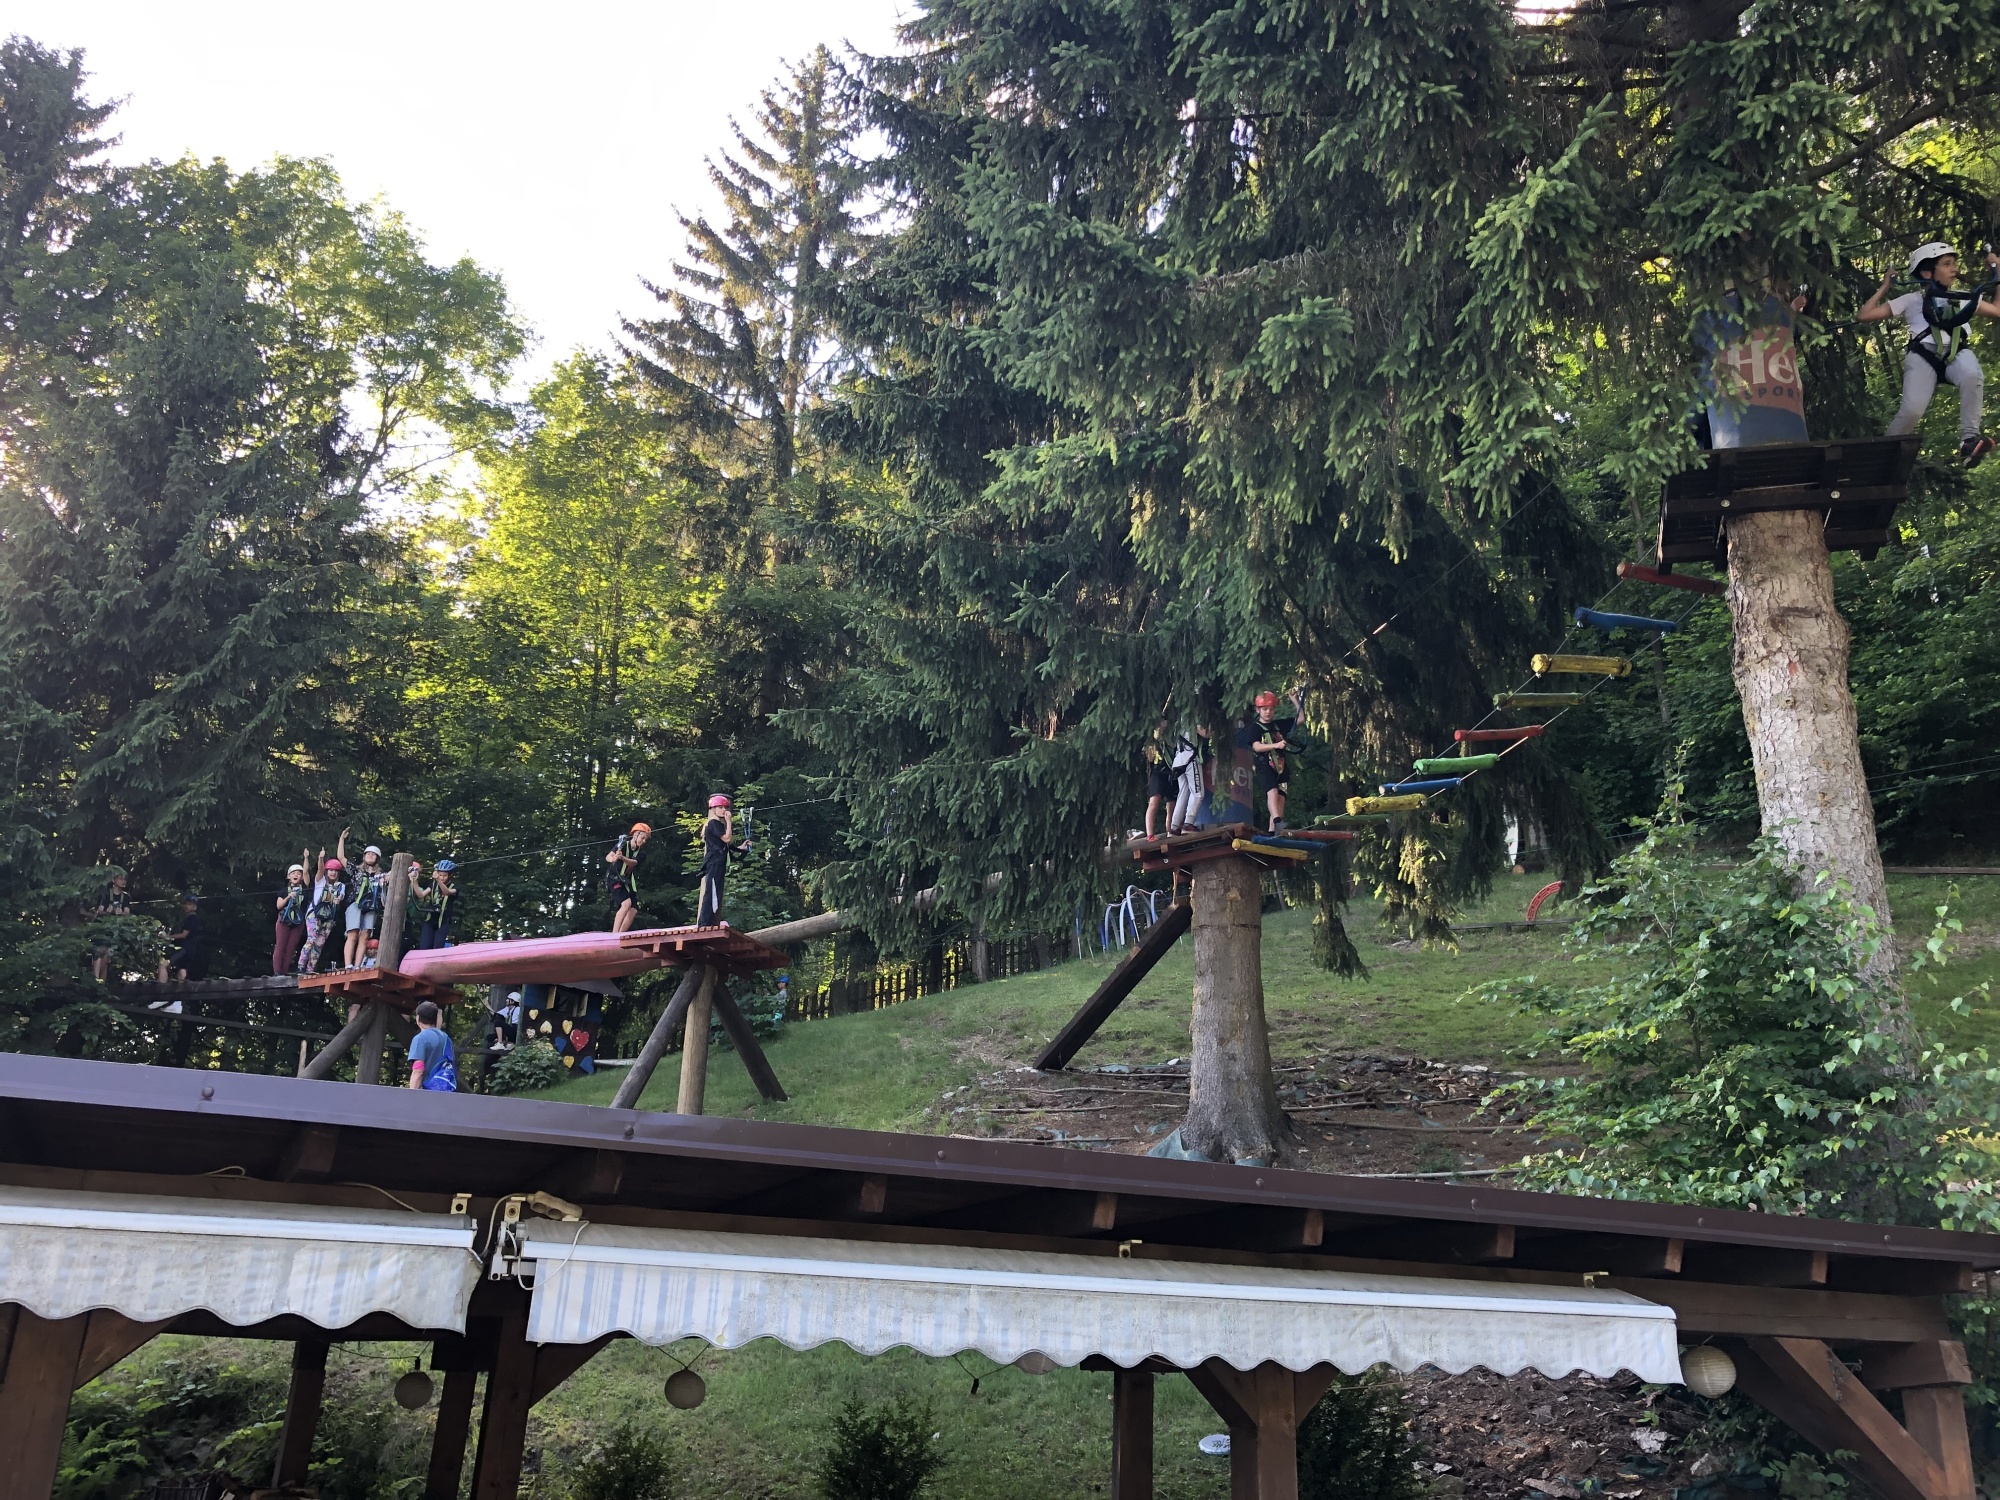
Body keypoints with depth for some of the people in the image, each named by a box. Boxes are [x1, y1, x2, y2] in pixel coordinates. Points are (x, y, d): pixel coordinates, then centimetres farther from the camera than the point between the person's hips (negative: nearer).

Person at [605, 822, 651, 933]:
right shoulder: (623, 845, -10)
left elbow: (633, 862, -19)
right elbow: (608, 857, -22)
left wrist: (622, 858, -41)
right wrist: (614, 858, -47)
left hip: (629, 883, 6)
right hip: (616, 880, -6)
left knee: (633, 911, -5)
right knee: (626, 903, -27)